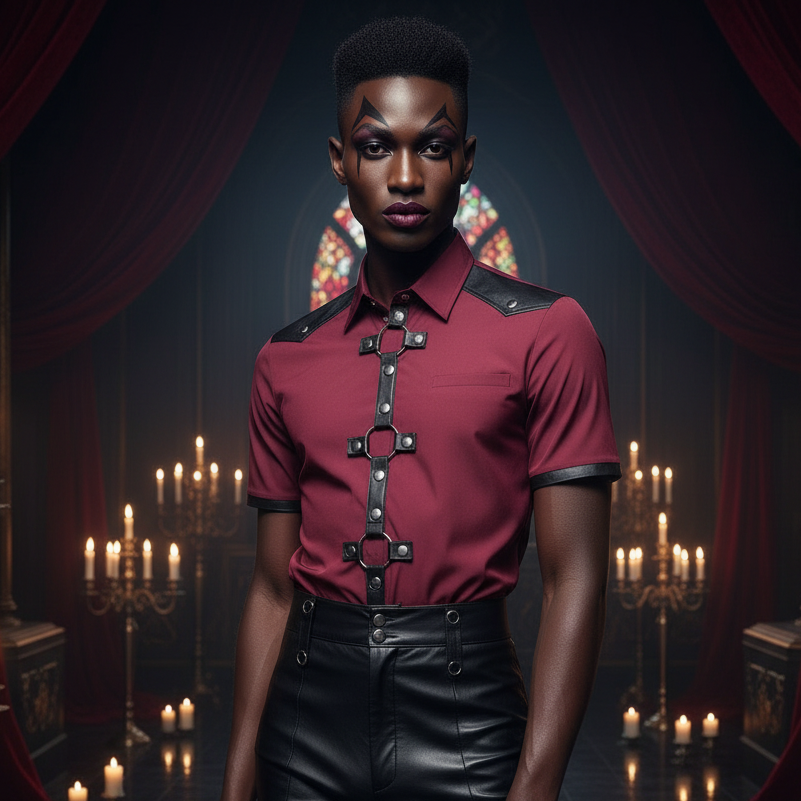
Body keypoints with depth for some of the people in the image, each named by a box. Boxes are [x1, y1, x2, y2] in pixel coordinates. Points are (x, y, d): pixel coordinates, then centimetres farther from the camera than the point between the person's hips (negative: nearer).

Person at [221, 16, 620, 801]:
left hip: (462, 716, -3)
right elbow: (273, 587, 10)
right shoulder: (286, 361, 8)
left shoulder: (546, 333, -3)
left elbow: (574, 580, -8)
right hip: (308, 721, 3)